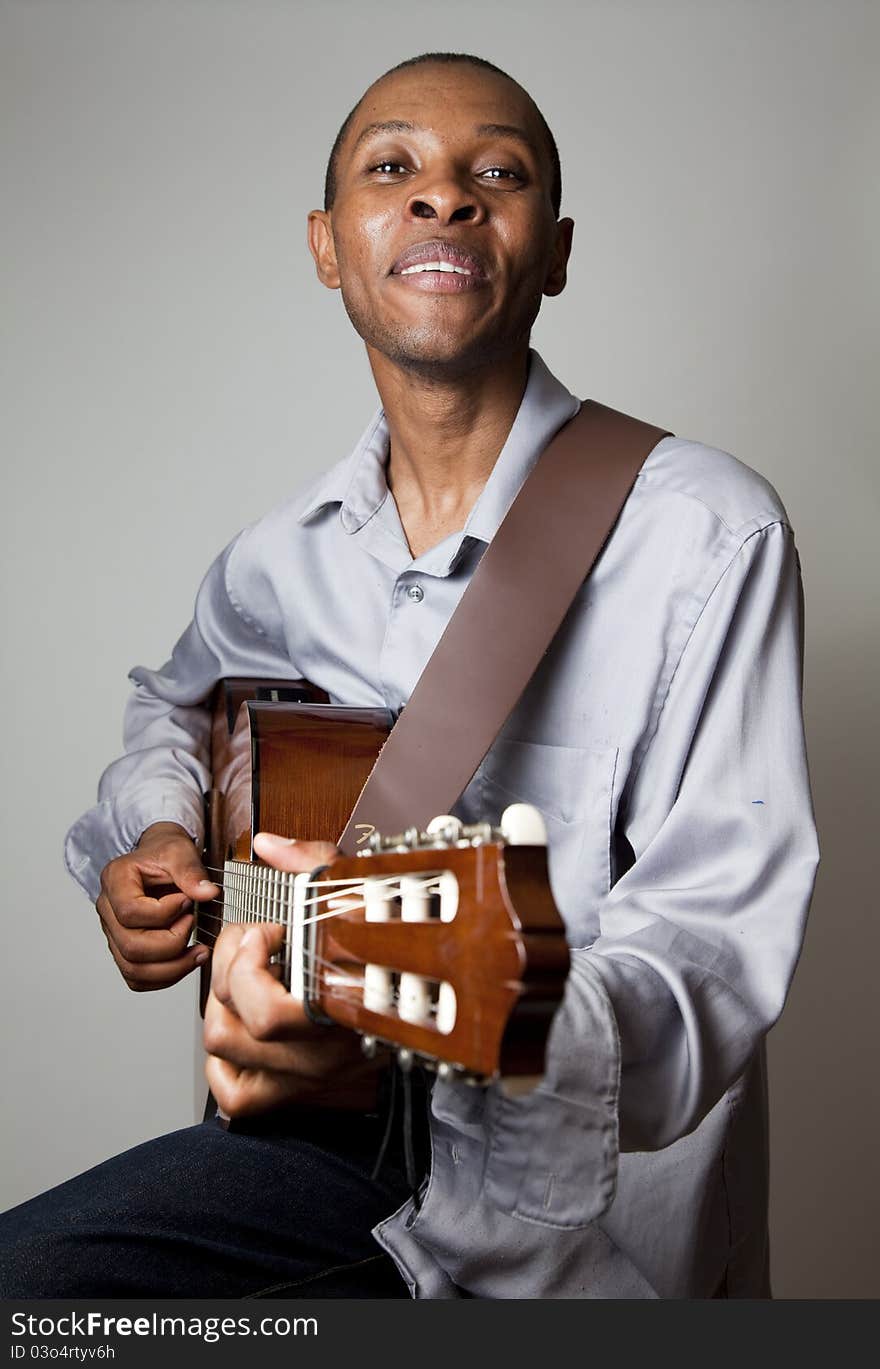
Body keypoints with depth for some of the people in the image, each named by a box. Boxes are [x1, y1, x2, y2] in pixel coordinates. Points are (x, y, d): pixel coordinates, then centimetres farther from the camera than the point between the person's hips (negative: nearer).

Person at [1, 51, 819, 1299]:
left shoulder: (708, 537, -17)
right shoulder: (283, 557, 2)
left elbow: (720, 937, -22)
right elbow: (176, 704, 24)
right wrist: (151, 840, 2)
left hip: (589, 1190, -5)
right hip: (347, 1133, 5)